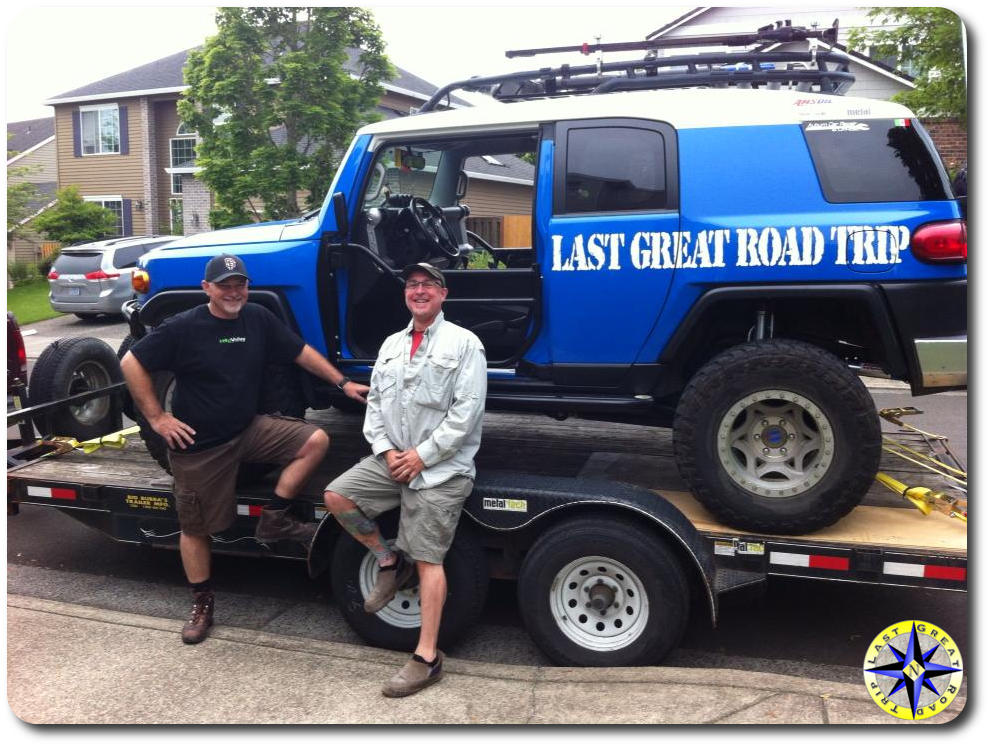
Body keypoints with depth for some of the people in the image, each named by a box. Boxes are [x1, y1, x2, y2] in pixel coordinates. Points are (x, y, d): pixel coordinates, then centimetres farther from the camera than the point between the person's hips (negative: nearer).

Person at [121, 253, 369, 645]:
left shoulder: (258, 319, -1)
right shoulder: (183, 328, -13)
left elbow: (301, 352, 7)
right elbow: (131, 364, -10)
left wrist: (343, 383, 3)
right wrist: (157, 417, -13)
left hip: (249, 429, 4)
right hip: (198, 445, -4)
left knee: (315, 440, -13)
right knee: (195, 527, 6)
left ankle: (274, 518, -2)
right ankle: (202, 604, 27)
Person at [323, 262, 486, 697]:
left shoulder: (463, 343, -6)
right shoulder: (392, 344, 15)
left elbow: (466, 412, -13)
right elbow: (375, 403, 13)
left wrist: (422, 456, -15)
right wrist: (386, 450, -3)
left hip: (441, 470, -6)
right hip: (392, 460, 6)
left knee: (428, 561, -6)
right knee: (337, 497, -6)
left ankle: (427, 659, 3)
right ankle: (389, 563, 14)